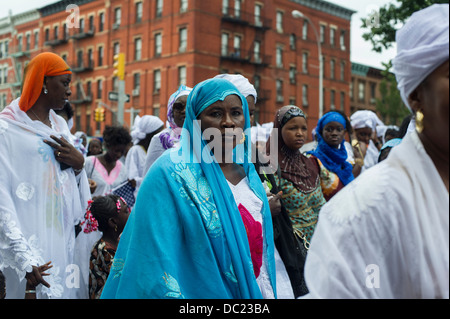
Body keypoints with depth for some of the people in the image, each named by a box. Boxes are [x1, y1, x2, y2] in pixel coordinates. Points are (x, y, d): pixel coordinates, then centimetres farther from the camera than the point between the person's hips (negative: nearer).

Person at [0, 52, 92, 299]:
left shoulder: (60, 125, 14)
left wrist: (79, 163, -5)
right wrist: (24, 256, -23)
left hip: (65, 236, 6)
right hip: (31, 239, -6)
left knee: (66, 290, 8)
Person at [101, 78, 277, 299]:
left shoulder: (248, 174, 4)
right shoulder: (169, 174, -17)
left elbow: (260, 245, 11)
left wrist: (268, 292, 9)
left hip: (255, 291, 6)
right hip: (200, 292, -6)